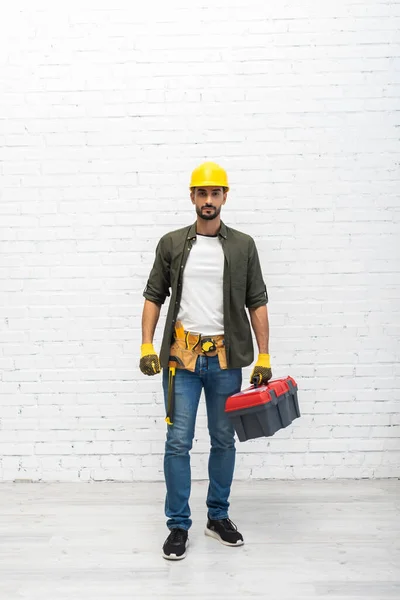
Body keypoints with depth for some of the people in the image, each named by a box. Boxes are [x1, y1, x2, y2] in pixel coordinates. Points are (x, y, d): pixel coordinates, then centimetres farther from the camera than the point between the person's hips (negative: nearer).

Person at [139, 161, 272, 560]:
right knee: (178, 442, 1)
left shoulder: (243, 246, 4)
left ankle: (218, 517, 30)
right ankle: (178, 525, 16)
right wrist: (146, 346, -6)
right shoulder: (171, 244, 3)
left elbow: (257, 303, 4)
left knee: (223, 440, 12)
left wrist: (264, 356, -2)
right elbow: (154, 297, 5)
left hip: (226, 359, 1)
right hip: (181, 357, -1)